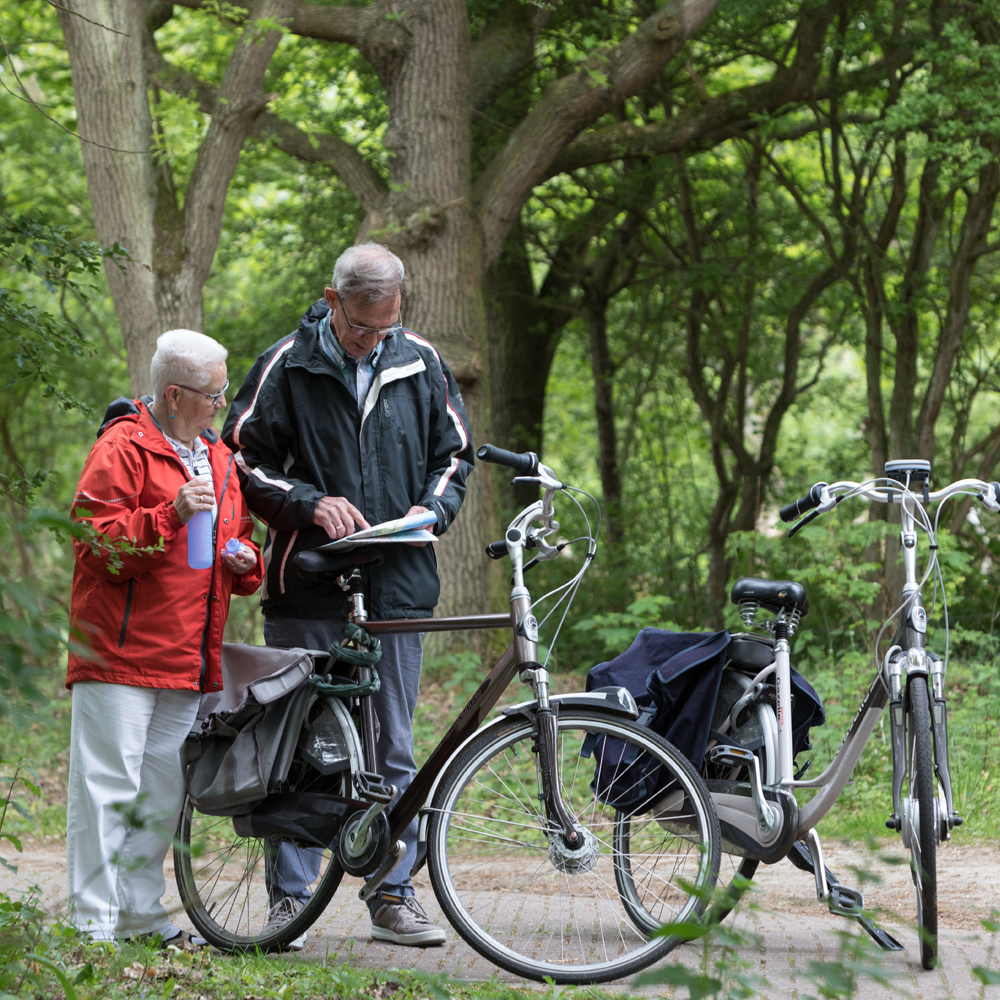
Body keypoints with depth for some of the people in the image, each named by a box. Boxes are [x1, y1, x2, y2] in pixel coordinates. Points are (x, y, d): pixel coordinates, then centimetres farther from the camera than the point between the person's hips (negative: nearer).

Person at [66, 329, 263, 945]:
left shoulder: (217, 456, 19)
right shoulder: (123, 447, -7)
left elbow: (236, 534, 30)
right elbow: (97, 543, -15)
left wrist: (244, 559, 8)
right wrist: (172, 515, -25)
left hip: (189, 659, 8)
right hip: (120, 651, -8)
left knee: (164, 792, 12)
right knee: (108, 786, -7)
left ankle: (142, 916, 21)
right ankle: (93, 922, -3)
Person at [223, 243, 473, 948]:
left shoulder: (421, 363, 7)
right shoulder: (289, 364, -1)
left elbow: (456, 452, 18)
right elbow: (244, 459, 1)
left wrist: (431, 507, -2)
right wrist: (311, 503, -14)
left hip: (397, 587, 2)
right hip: (309, 591, -2)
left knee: (393, 751, 6)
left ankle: (395, 896, 14)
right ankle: (289, 899, 9)